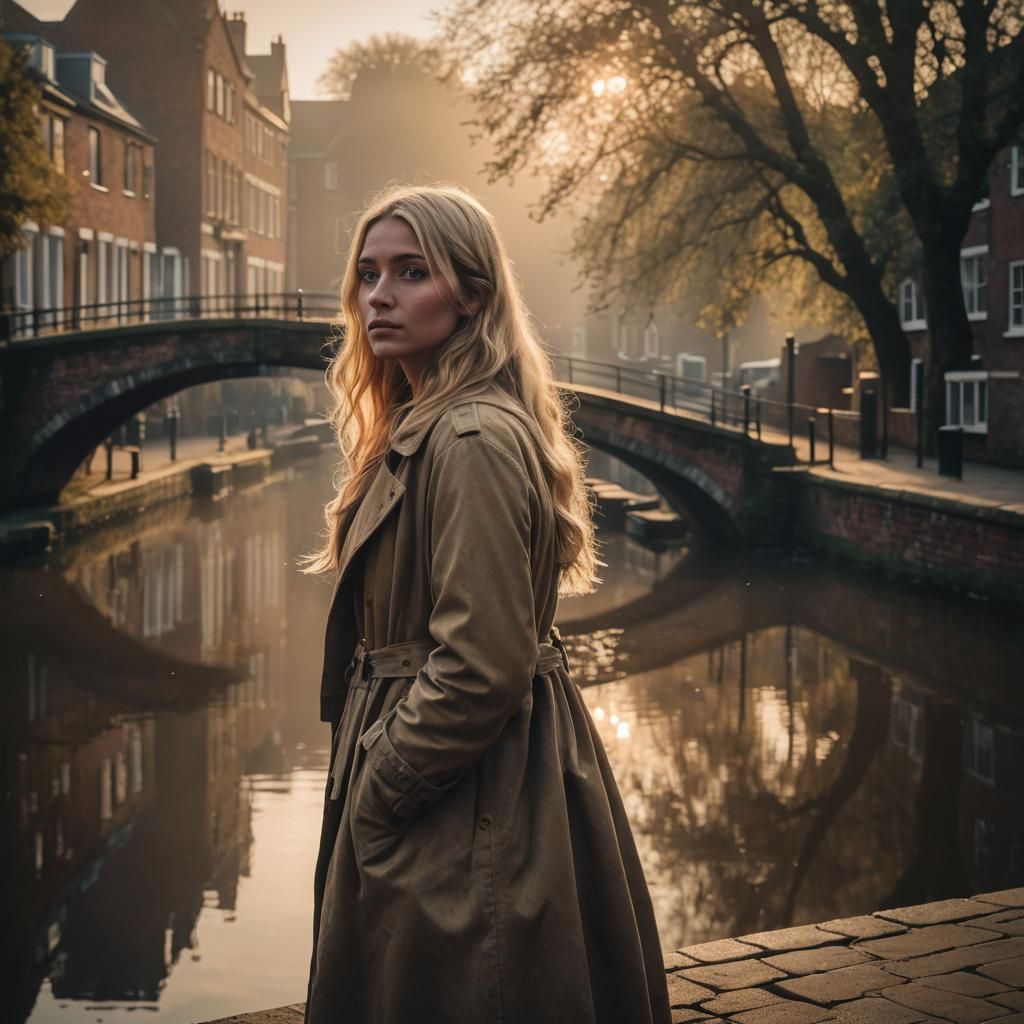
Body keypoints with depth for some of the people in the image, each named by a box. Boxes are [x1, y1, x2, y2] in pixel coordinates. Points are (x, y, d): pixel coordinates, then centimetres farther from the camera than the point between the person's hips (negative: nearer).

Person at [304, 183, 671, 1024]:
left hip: (460, 810, -10)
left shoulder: (474, 441, -21)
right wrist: (369, 787, 12)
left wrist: (373, 794, -14)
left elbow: (481, 667, -25)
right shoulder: (420, 427, 11)